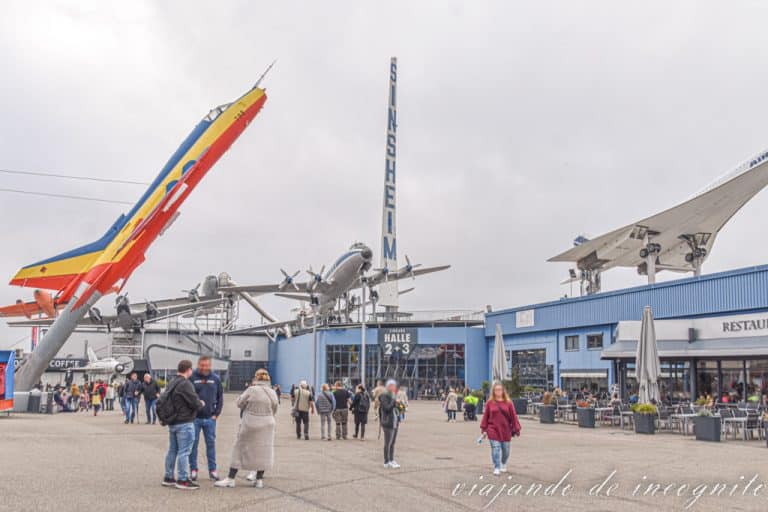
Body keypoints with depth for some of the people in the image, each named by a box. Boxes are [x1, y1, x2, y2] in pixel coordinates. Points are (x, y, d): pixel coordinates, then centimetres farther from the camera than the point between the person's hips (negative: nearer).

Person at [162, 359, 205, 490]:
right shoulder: (185, 384, -17)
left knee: (172, 450, 15)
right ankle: (182, 480, -1)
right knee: (184, 451, -4)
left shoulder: (171, 384, 11)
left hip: (172, 423, 9)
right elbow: (195, 403, -18)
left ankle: (168, 478, 22)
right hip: (185, 423, -9)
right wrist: (202, 404, 4)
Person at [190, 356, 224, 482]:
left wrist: (217, 413, 2)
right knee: (193, 444, 5)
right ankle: (193, 469, 15)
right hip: (194, 418, -2)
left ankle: (212, 470, 15)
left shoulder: (215, 379, 5)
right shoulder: (192, 378, -5)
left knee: (211, 444, 8)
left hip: (210, 418, 2)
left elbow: (220, 397, 10)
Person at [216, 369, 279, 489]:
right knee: (263, 451, 12)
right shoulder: (273, 393, -1)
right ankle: (259, 479, 15)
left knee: (240, 449, 6)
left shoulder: (251, 390, -14)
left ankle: (230, 479, 10)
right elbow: (274, 411, 9)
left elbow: (240, 403, -3)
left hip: (250, 426, -3)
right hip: (267, 426, 4)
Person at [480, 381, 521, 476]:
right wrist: (484, 429, 1)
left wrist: (516, 429, -2)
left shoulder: (508, 403, -1)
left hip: (506, 431, 1)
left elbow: (513, 416, -1)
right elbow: (485, 416, 2)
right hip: (493, 430, -1)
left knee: (505, 450, 12)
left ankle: (503, 465, 38)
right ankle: (496, 468, -2)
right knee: (495, 448, -9)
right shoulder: (490, 403, -2)